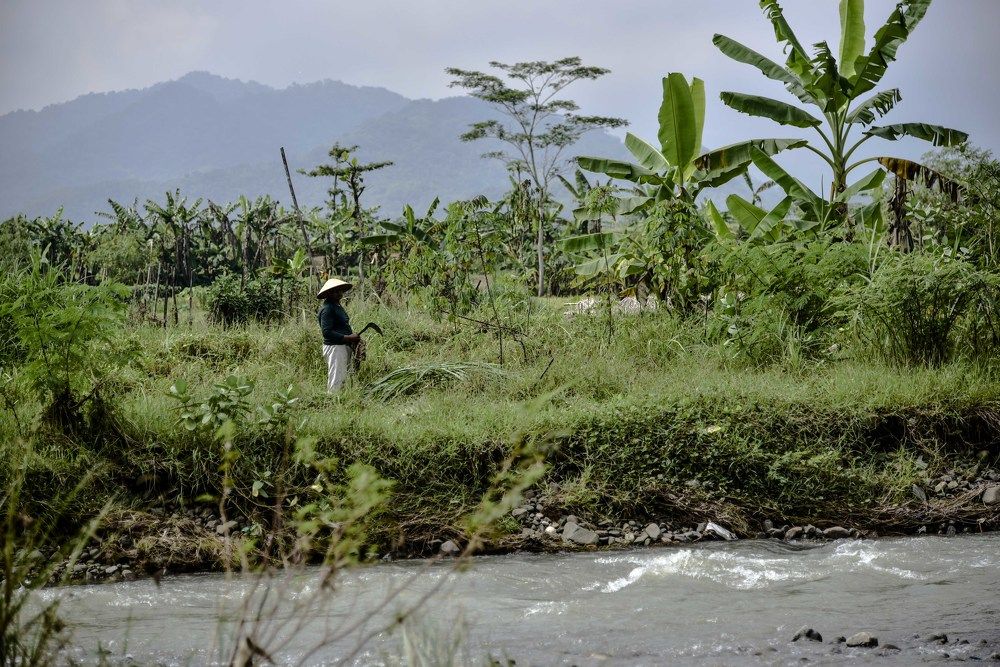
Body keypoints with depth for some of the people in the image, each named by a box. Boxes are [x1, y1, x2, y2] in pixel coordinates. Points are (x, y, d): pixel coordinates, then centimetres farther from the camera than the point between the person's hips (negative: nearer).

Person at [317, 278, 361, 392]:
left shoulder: (337, 306, 17)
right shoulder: (327, 309, -14)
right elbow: (327, 332, -21)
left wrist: (353, 337, 9)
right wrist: (348, 338, -21)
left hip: (344, 347, 10)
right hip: (334, 347, -10)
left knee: (344, 379, 10)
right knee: (336, 381, -10)